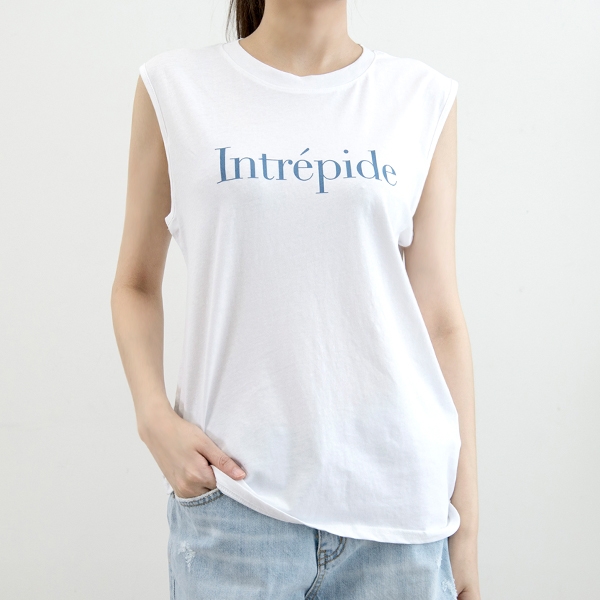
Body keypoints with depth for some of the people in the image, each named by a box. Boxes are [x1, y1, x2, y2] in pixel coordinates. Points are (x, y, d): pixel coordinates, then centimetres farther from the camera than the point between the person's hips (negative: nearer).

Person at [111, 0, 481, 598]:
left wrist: (465, 521, 3)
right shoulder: (174, 86, 2)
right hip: (235, 489, 0)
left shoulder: (424, 98, 4)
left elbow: (440, 318, 2)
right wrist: (154, 416, -9)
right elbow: (136, 284, 8)